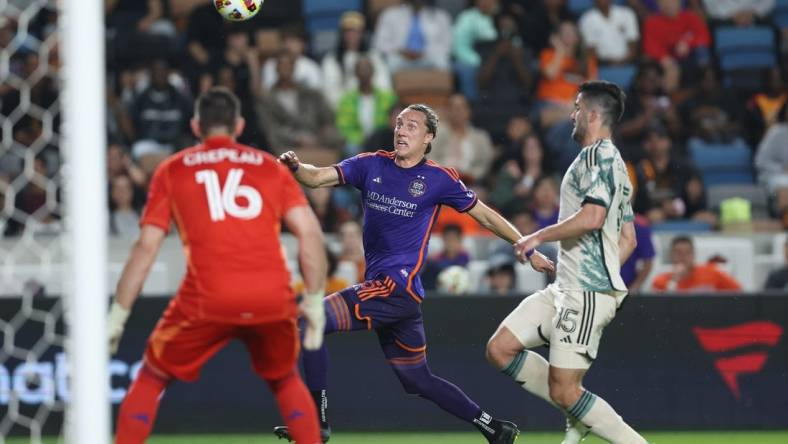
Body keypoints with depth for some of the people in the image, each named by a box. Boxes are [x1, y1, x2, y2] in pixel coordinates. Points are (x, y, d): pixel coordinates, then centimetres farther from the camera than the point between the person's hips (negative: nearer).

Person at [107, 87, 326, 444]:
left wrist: (118, 314, 9)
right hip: (274, 300, 2)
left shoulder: (172, 170, 15)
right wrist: (314, 300, 11)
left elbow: (146, 246, 7)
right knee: (285, 381, 27)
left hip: (208, 301, -2)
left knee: (151, 378, 15)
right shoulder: (271, 167, 18)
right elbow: (310, 233, 6)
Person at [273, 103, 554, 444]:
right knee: (418, 380, 14)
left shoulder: (439, 179, -2)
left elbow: (485, 215, 8)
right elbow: (319, 177, 0)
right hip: (380, 287, 6)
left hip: (398, 286, -6)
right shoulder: (371, 165, 9)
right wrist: (295, 167, -23)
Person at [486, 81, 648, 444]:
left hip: (586, 295, -10)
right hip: (564, 289, 10)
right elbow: (628, 240, 25)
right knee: (500, 349, 6)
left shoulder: (598, 155, -10)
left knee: (564, 392, -11)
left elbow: (592, 218, -25)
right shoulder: (613, 163, 21)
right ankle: (580, 414, 10)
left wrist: (539, 237, -14)